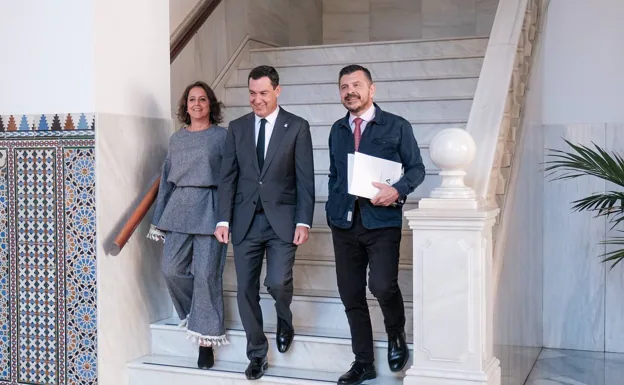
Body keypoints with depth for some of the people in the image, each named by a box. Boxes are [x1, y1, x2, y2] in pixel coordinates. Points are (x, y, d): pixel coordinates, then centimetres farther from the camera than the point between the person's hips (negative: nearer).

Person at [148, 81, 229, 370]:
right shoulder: (176, 138, 15)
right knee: (171, 268, -4)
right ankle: (199, 314, 23)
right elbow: (167, 179, 17)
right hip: (179, 208, 4)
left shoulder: (222, 136, 3)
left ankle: (206, 339, 6)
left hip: (209, 208, -4)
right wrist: (159, 218, 14)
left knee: (206, 273, -5)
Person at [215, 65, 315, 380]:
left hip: (281, 219, -3)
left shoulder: (297, 127, 0)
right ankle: (257, 356, 20)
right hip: (245, 221, 3)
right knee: (246, 290, 4)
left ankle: (284, 321, 23)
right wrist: (224, 219, -2)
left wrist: (304, 222, -10)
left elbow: (305, 179, -3)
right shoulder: (236, 127, 8)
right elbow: (228, 177, 6)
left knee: (278, 282, -13)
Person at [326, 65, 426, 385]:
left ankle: (396, 335, 13)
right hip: (344, 224, 4)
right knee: (351, 296, 7)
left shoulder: (396, 126, 2)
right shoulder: (337, 130, 14)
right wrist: (332, 210, 11)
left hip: (382, 221, -4)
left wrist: (397, 190, -16)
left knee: (382, 285, -20)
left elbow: (416, 168, 2)